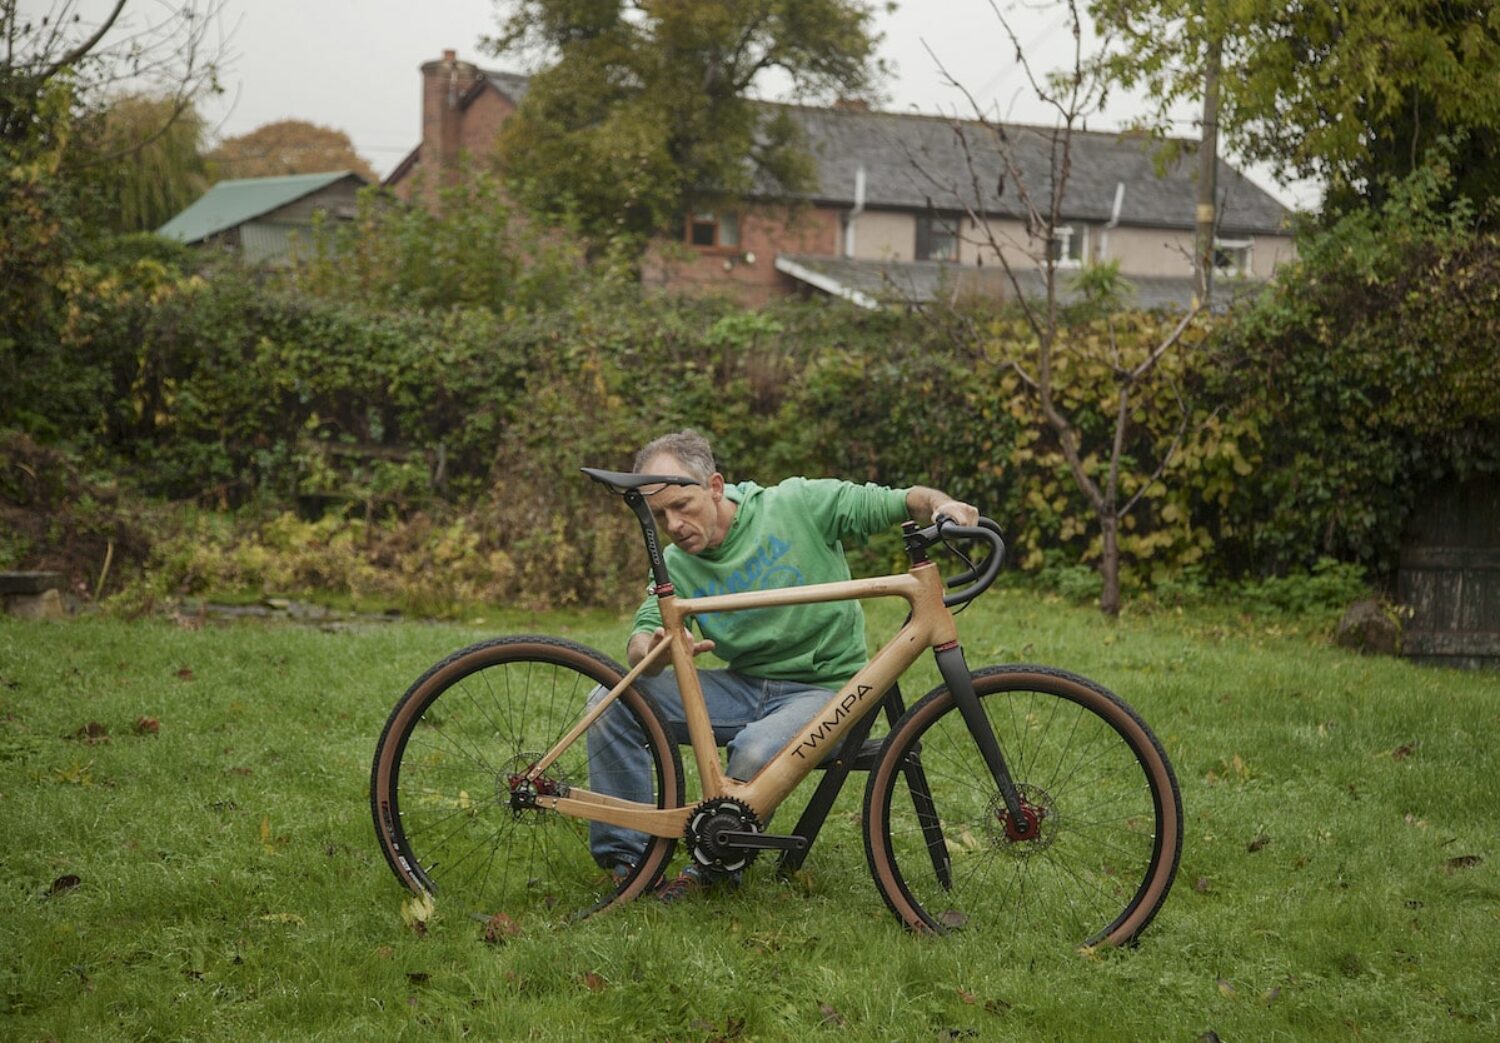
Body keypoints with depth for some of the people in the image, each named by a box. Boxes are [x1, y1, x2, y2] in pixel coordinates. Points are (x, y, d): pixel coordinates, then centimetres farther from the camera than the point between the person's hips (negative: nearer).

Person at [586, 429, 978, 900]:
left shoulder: (798, 505, -10)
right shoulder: (677, 565, 1)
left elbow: (901, 501, -7)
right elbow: (640, 642, -9)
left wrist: (940, 503, -31)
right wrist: (656, 651, -34)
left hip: (824, 688, -5)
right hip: (744, 685, 5)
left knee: (757, 753, -37)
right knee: (612, 700, -12)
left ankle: (712, 868, -9)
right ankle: (625, 858, -2)